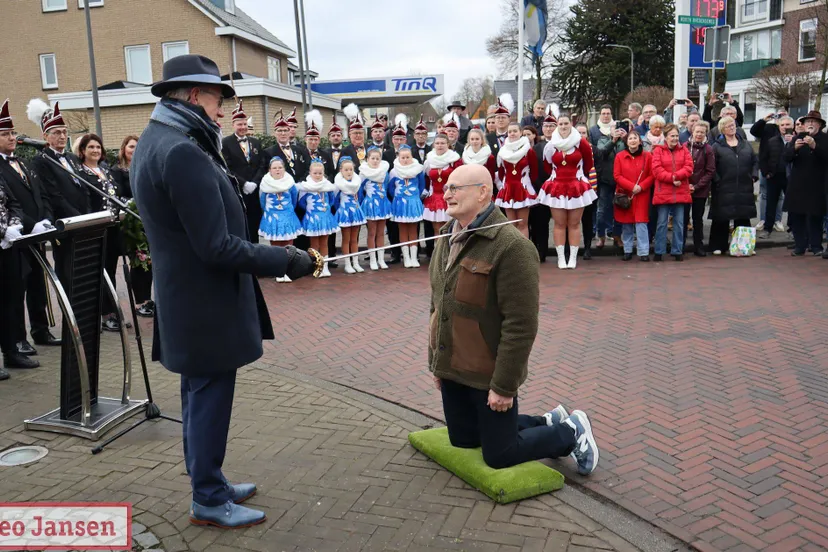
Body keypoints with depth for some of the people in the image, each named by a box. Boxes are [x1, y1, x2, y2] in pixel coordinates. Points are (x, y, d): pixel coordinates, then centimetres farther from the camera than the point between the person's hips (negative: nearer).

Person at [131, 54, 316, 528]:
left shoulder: (155, 141, 8)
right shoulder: (183, 152, -24)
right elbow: (218, 247, -25)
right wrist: (286, 260, -19)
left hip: (187, 297, 10)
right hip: (206, 301, -10)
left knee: (201, 395, 20)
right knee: (210, 398, 4)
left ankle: (209, 483, 37)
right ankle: (210, 502, 21)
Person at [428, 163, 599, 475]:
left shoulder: (511, 247, -22)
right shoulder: (447, 238, 6)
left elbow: (521, 325, -23)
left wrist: (504, 386, -20)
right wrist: (436, 362, 15)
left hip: (488, 374, -8)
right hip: (451, 369, 8)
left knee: (499, 455, 3)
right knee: (463, 440, 20)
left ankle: (570, 431, 26)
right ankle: (546, 423, 36)